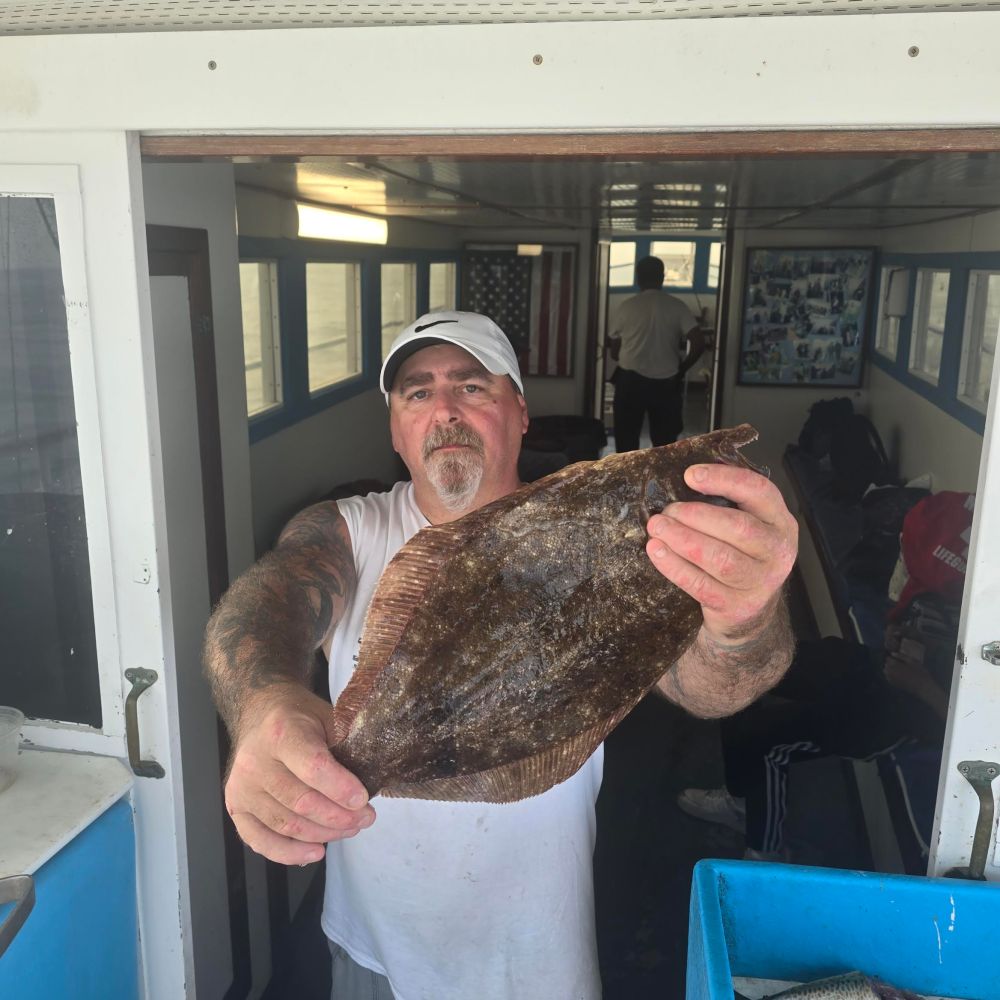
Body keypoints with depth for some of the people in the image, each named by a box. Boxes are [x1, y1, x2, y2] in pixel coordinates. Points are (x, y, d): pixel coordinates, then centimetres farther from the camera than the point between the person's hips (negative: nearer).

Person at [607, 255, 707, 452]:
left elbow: (614, 352, 6)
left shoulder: (626, 306, -1)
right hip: (666, 384, 0)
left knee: (626, 439, 8)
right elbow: (699, 342, -11)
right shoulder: (676, 306, -1)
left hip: (630, 381, 0)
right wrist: (682, 367, 5)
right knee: (664, 442, 9)